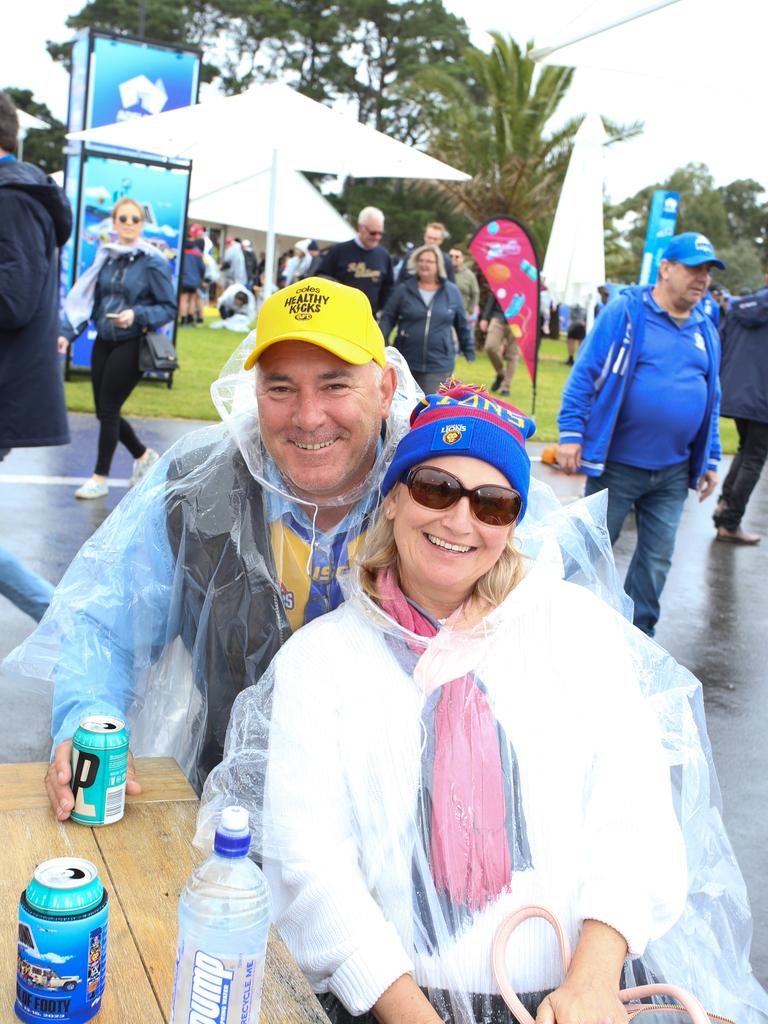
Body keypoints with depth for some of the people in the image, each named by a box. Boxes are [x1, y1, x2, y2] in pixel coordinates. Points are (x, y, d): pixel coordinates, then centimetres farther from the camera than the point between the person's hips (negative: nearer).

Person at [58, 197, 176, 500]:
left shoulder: (152, 262, -8)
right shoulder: (105, 257, 6)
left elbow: (169, 308, -8)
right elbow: (84, 299, 8)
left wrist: (137, 315, -24)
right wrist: (67, 333, -2)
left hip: (132, 345, -6)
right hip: (103, 342, 6)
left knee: (108, 409, -4)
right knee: (105, 411, 10)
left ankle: (100, 478, 9)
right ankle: (143, 455, 33)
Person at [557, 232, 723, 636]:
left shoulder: (706, 332, 10)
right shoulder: (626, 312, -7)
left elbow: (710, 400, 16)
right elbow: (585, 374, -10)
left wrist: (710, 460, 13)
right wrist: (571, 434, -16)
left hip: (672, 473, 5)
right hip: (616, 465, -5)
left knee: (656, 559, 10)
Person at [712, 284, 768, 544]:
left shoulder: (738, 307, 11)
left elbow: (720, 350, 14)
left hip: (733, 395, 6)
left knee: (745, 449, 24)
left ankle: (725, 501, 7)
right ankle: (730, 524, 4)